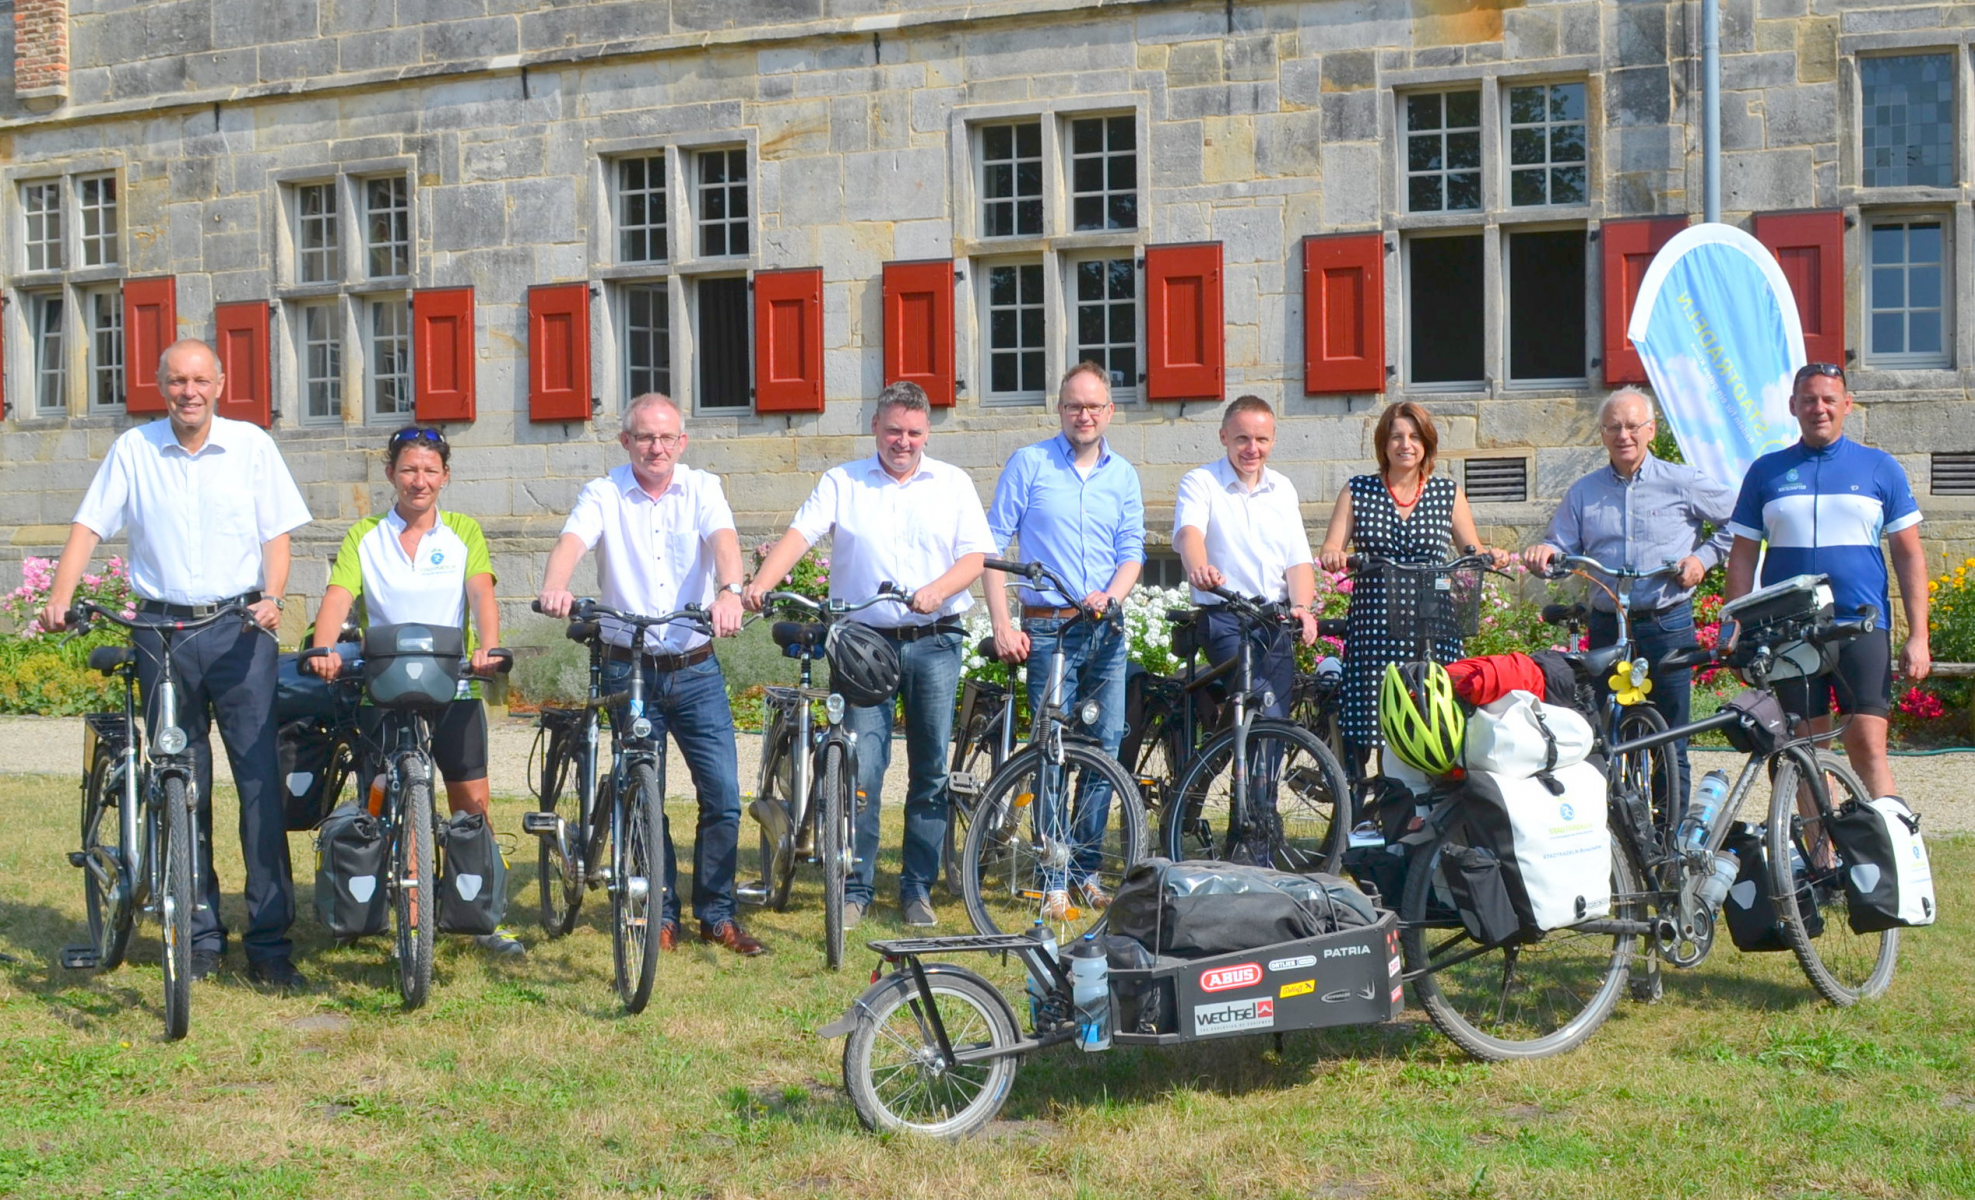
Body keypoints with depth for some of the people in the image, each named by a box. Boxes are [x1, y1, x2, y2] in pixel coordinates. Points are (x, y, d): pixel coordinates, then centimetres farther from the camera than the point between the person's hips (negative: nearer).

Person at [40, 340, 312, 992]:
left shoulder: (251, 445, 4)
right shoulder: (132, 450, 5)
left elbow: (276, 535, 4)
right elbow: (88, 528, 3)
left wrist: (271, 598, -13)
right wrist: (58, 600, -11)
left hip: (239, 631, -1)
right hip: (163, 632, 1)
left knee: (260, 780, -6)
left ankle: (270, 943, -2)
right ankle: (200, 936, 15)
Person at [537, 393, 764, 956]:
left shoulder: (702, 489, 3)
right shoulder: (604, 494, 0)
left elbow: (723, 540, -16)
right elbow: (572, 541, -18)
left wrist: (729, 591, -38)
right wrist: (554, 588, -41)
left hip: (696, 669, 1)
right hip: (629, 670, -1)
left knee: (723, 795, -2)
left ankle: (716, 914, 13)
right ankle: (662, 915, 19)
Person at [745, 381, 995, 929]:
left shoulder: (952, 484, 9)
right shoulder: (842, 482, 7)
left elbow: (975, 556, 2)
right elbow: (798, 535, -6)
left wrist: (937, 590, -18)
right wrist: (759, 584, -23)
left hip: (933, 642, 1)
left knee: (931, 770, 4)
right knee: (861, 768, -6)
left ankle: (918, 888, 14)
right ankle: (855, 888, 4)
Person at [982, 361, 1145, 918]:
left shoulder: (1123, 475, 12)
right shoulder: (1028, 464, 1)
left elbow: (1132, 551, 11)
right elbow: (993, 545, -1)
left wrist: (1111, 594, -11)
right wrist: (1002, 625, -8)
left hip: (1106, 630, 4)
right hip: (1048, 629, -4)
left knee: (1106, 747, 2)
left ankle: (1086, 871, 14)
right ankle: (1055, 882, 1)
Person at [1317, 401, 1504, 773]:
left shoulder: (1448, 493, 11)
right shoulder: (1357, 491, 9)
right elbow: (1331, 548, 4)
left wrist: (1491, 557, -11)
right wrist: (1333, 556, -19)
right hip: (1373, 627, 0)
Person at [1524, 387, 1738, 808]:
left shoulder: (1682, 483, 4)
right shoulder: (1583, 493, 11)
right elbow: (1563, 551, 9)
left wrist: (1705, 556, -3)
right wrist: (1544, 554, -13)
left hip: (1668, 627, -2)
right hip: (1607, 628, 2)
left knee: (1671, 745, 1)